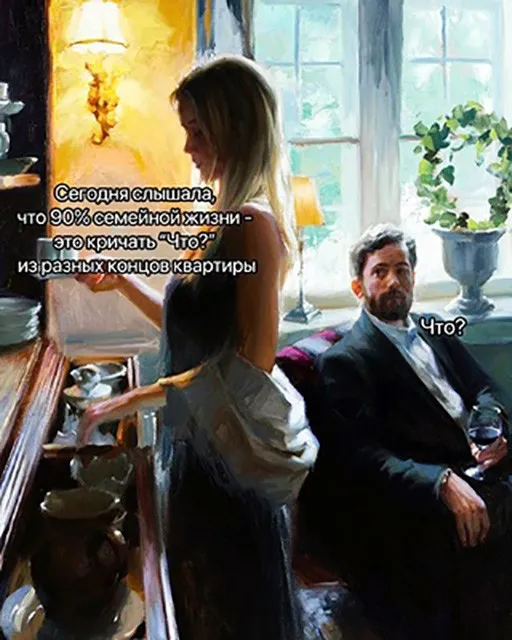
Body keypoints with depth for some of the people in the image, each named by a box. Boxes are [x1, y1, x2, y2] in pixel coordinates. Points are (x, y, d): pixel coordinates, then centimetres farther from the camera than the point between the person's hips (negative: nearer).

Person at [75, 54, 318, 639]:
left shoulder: (255, 224, -20)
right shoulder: (227, 219, 7)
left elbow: (250, 365, -24)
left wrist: (137, 399, -23)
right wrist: (122, 281, 11)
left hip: (232, 455, -8)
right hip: (200, 447, 8)